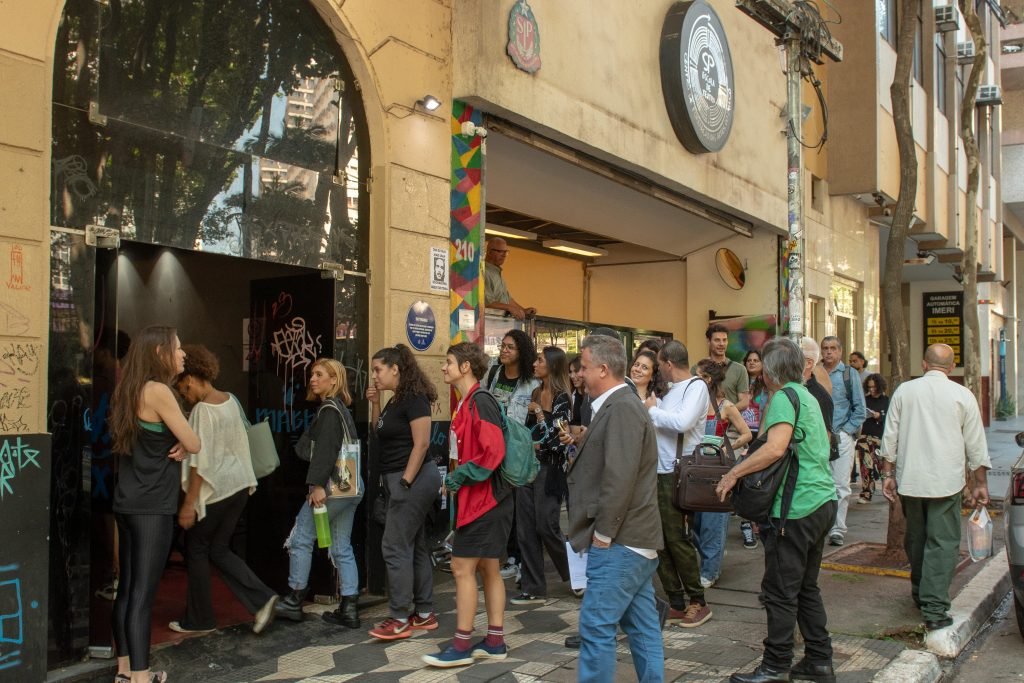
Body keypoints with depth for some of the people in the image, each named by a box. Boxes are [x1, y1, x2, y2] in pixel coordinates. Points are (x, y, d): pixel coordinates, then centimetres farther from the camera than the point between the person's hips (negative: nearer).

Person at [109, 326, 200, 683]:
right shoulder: (158, 391, -15)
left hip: (129, 503, 9)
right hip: (152, 507, -9)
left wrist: (176, 446, -3)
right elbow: (194, 444, -13)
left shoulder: (133, 391, 12)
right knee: (142, 593, -6)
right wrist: (183, 443, 9)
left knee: (127, 587, 14)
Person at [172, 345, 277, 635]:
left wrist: (189, 503, -16)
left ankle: (199, 619, 20)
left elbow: (200, 461, -19)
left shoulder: (203, 410, -17)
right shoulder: (231, 400, 7)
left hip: (214, 490, -8)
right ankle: (261, 598, 5)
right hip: (239, 485, 8)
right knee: (219, 549, 15)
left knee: (196, 550, 9)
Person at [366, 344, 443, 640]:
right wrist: (375, 404, 8)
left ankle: (400, 619, 1)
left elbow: (421, 443, -20)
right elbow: (380, 434, 18)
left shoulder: (414, 398, -15)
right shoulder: (395, 401, 14)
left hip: (413, 479, -10)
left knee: (395, 547, -6)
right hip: (399, 480, 10)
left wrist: (406, 482, -20)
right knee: (414, 547, 13)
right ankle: (424, 614, 20)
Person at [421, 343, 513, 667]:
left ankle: (461, 646, 4)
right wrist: (456, 476, 10)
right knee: (488, 569, 12)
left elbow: (493, 451, -25)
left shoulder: (479, 402, -16)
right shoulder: (466, 403, 13)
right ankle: (495, 641, 19)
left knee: (463, 568, -5)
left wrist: (461, 476, -17)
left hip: (484, 499, -10)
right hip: (479, 498, 10)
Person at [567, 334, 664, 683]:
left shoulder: (621, 407, -16)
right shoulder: (618, 405, 17)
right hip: (633, 538, 10)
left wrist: (603, 533, -18)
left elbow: (620, 477, -22)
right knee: (643, 626, 13)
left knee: (596, 626, -6)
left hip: (619, 541, -10)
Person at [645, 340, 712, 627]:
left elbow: (682, 422, -24)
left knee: (677, 540, -1)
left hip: (678, 475, -8)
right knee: (661, 541, 10)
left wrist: (653, 410, -11)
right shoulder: (671, 390, 15)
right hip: (659, 473, 8)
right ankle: (677, 604, 20)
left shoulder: (696, 386, -9)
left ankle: (698, 602, 14)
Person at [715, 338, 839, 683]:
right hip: (823, 501, 10)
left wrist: (733, 473, -19)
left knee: (780, 590, -1)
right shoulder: (807, 396, 16)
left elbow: (775, 448, -26)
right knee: (806, 586, 17)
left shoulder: (784, 397, -13)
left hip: (798, 507, -10)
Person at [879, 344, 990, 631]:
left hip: (909, 480, 3)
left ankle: (920, 594, 33)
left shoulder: (904, 391, 3)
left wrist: (888, 473, 10)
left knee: (915, 539, 17)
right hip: (946, 481, -3)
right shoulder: (962, 395, -2)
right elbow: (976, 444, 1)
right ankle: (934, 609, -7)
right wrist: (980, 483, 9)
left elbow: (890, 437, 4)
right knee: (943, 543, -1)